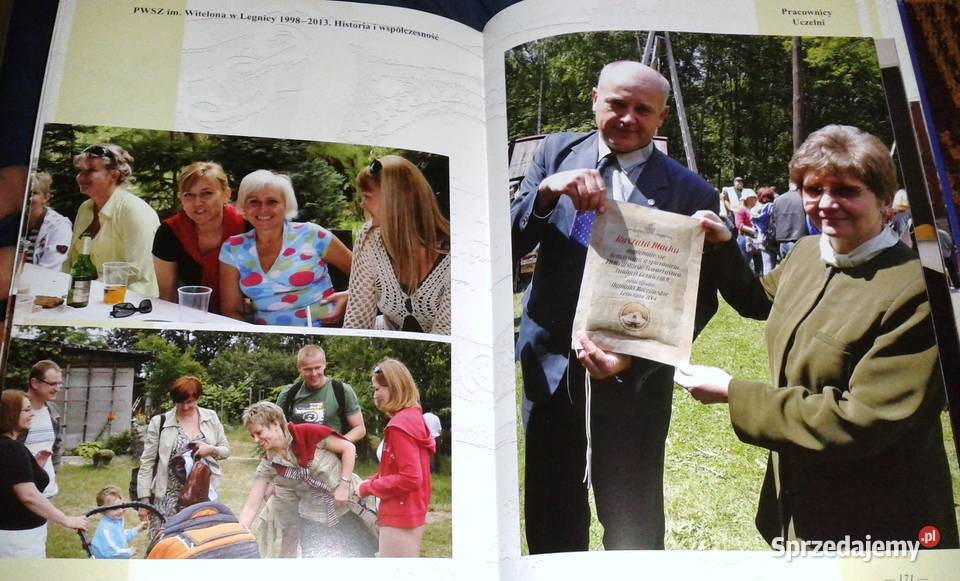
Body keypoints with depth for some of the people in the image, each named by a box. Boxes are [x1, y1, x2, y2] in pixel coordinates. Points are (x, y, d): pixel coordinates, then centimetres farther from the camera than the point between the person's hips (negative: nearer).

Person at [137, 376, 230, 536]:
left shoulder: (211, 418, 5)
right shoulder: (160, 422, -2)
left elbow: (226, 449, 13)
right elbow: (147, 463, 0)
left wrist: (211, 449, -10)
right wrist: (144, 500, -3)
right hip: (169, 499, -2)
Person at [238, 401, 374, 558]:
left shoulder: (308, 433, -20)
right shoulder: (268, 465, -7)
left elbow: (348, 448, -13)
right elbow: (251, 506, -7)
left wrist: (344, 485, -18)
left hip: (349, 500, -3)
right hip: (313, 514, 3)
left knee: (364, 551, 5)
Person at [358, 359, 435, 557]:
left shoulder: (400, 425, -18)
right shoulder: (413, 418, 9)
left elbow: (410, 479, -22)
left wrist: (368, 487, -11)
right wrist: (372, 481, 3)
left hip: (399, 517, -9)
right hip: (408, 513, 9)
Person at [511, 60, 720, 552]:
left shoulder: (690, 193, -6)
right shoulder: (557, 153, 2)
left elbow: (697, 299, -6)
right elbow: (507, 248, -4)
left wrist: (632, 361, -20)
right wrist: (546, 191, -23)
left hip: (634, 378, -2)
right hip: (550, 365, 3)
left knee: (632, 526, 12)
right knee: (549, 518, 18)